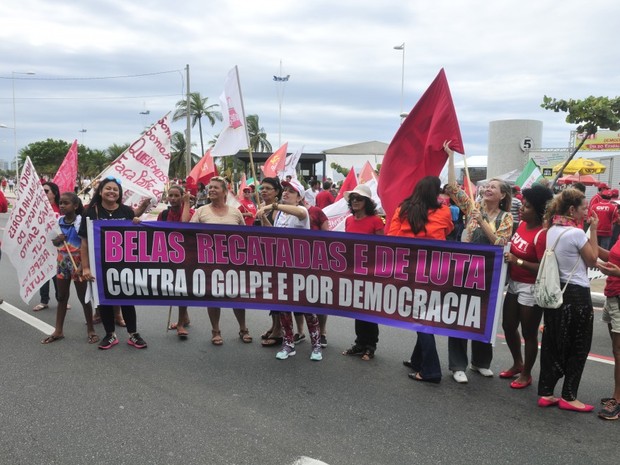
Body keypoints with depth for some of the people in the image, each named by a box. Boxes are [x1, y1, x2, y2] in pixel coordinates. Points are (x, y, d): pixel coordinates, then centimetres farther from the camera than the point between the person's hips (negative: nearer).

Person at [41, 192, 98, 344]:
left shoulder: (81, 222, -15)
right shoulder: (59, 221, 3)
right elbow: (55, 243, 17)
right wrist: (57, 240, -7)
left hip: (77, 264, -6)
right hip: (62, 263, 6)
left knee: (83, 298, 5)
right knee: (62, 297, 14)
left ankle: (90, 330, 18)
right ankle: (58, 331, 23)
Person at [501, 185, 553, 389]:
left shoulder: (542, 235, -23)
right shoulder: (521, 223, 1)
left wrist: (518, 261, -27)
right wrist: (507, 254, 2)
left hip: (531, 288, -8)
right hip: (514, 283, 8)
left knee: (528, 333, 9)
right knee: (508, 326, 19)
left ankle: (526, 374, 28)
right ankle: (517, 364, 41)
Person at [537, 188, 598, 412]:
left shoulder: (552, 231, 6)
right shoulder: (576, 233, -18)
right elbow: (592, 261, -5)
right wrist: (593, 230, -3)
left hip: (556, 292, 8)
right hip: (577, 295, -8)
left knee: (552, 344, 12)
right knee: (578, 348, 7)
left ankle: (546, 393, 18)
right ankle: (569, 397, 16)